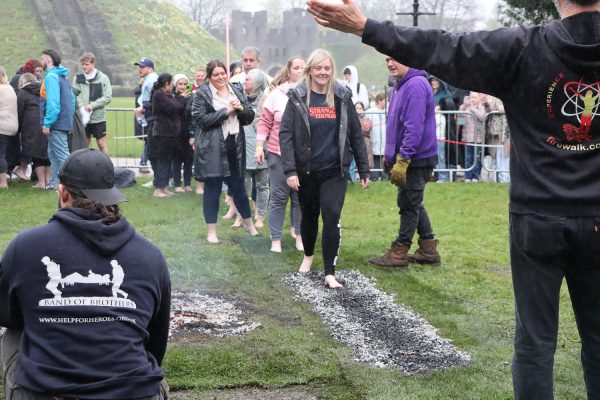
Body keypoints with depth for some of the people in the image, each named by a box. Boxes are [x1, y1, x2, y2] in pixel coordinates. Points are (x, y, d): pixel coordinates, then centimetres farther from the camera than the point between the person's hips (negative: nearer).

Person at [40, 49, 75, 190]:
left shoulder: (51, 77, -15)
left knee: (62, 155, -9)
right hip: (64, 121, 10)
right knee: (53, 153, 16)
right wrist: (69, 117, 20)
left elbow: (52, 102, -22)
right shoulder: (61, 76, 15)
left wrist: (47, 123, -20)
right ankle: (54, 182, 19)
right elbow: (71, 99, 17)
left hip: (57, 124, -10)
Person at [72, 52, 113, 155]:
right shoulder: (77, 78, 4)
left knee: (101, 144, 1)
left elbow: (108, 97, -6)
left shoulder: (103, 78, -1)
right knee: (85, 145, 8)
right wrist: (82, 107, -21)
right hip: (82, 117, 2)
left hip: (98, 117, -2)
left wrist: (92, 105, -15)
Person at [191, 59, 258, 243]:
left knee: (238, 186, 13)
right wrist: (226, 111, -16)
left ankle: (248, 222, 30)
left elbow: (250, 117, 9)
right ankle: (211, 231, 12)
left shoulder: (236, 92, 11)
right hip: (212, 149, -4)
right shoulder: (202, 94, -3)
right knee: (212, 189, 3)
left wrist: (241, 108, -12)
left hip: (235, 147, 4)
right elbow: (201, 119, -14)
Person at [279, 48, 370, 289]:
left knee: (332, 218, -10)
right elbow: (286, 135, -7)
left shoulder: (342, 97, 2)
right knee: (309, 215, 16)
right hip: (306, 170, 0)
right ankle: (308, 255, 42)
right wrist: (290, 170, -16)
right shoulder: (298, 98, -3)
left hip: (335, 171, 0)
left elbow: (356, 135, 6)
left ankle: (330, 272, -6)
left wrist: (364, 170, 5)